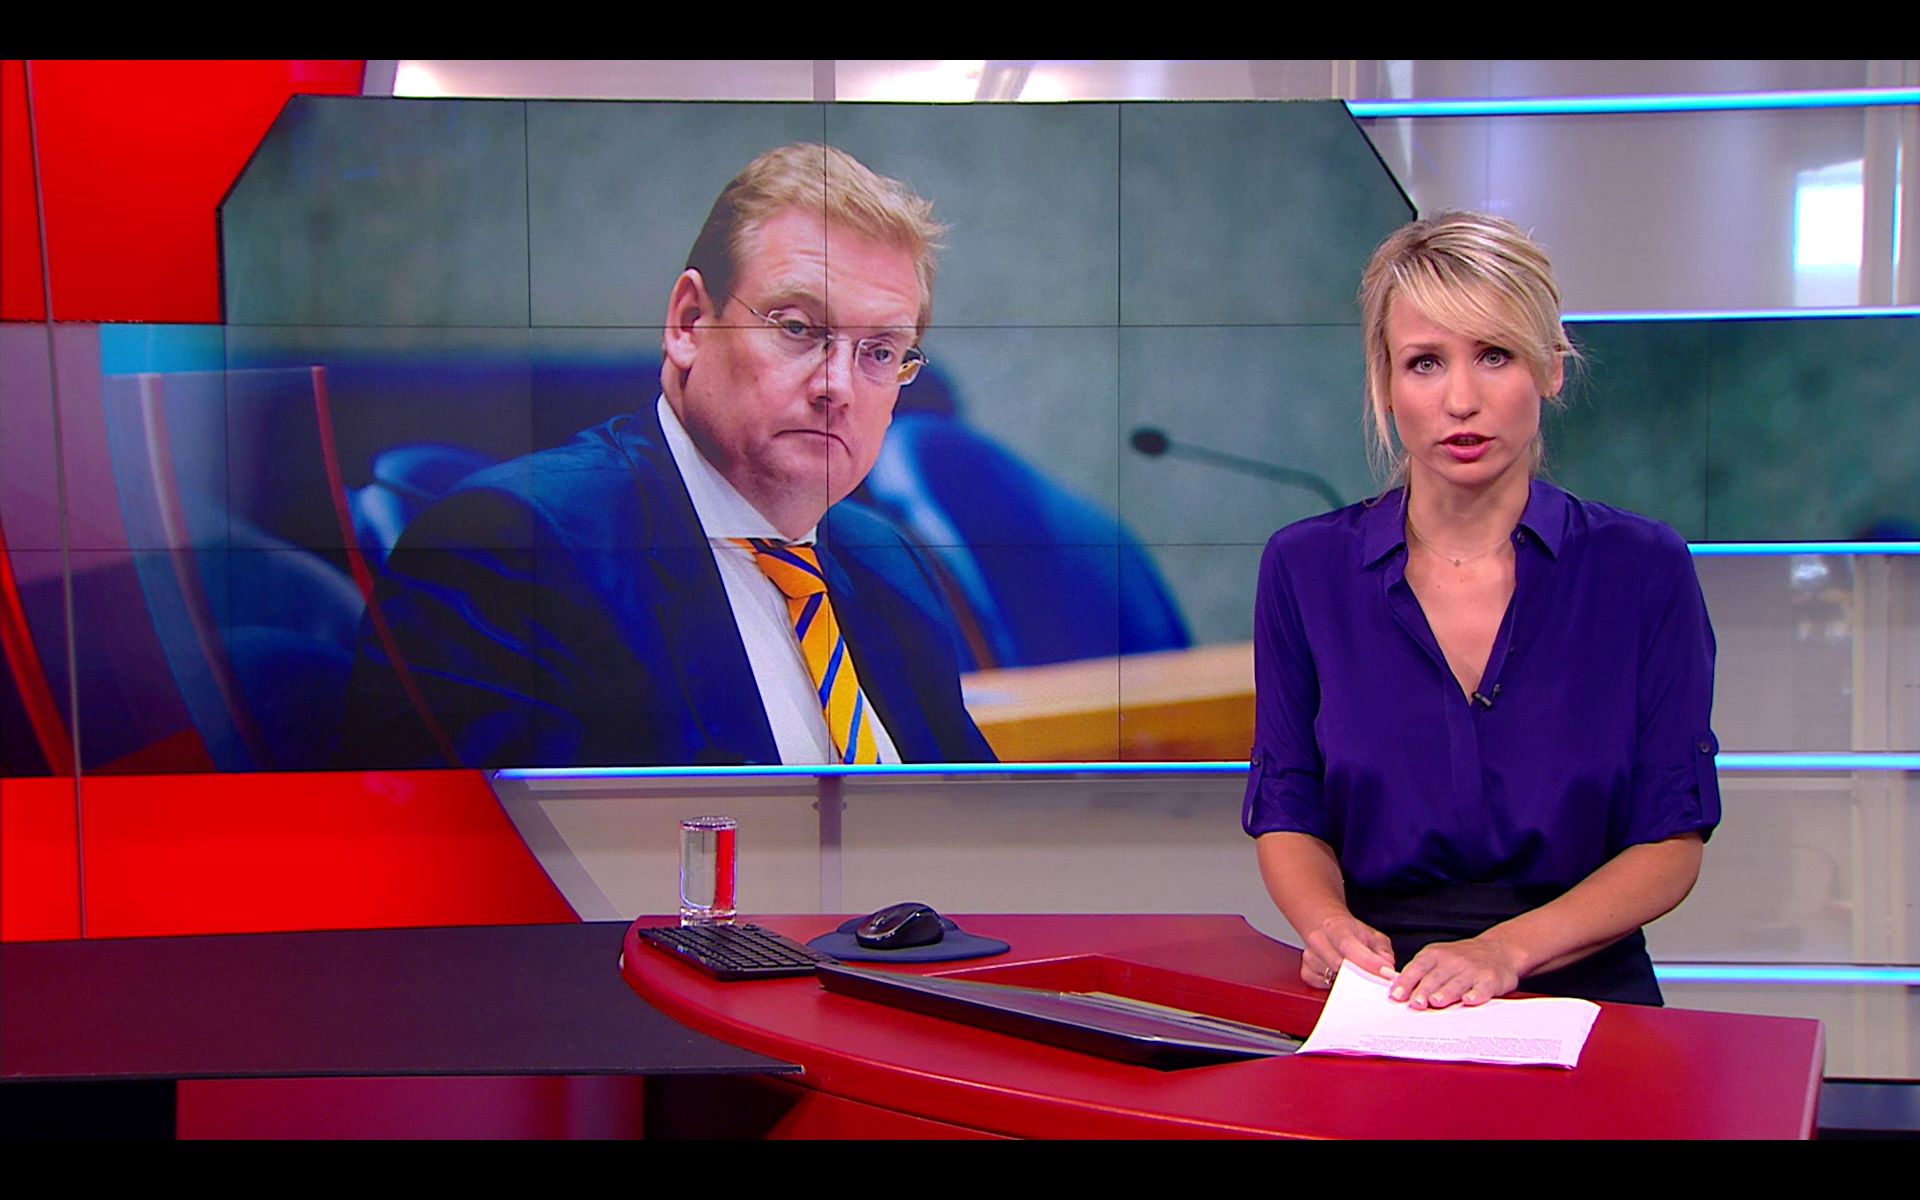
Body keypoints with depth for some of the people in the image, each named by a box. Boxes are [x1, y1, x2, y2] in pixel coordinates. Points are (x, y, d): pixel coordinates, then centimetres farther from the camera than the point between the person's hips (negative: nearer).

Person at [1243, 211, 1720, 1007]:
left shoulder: (1642, 570, 2)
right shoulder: (1305, 568, 5)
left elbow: (1671, 841, 0)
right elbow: (1288, 817, 8)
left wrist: (1507, 949, -15)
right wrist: (1330, 926, -13)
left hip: (1581, 1000, 0)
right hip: (1371, 1006, 1)